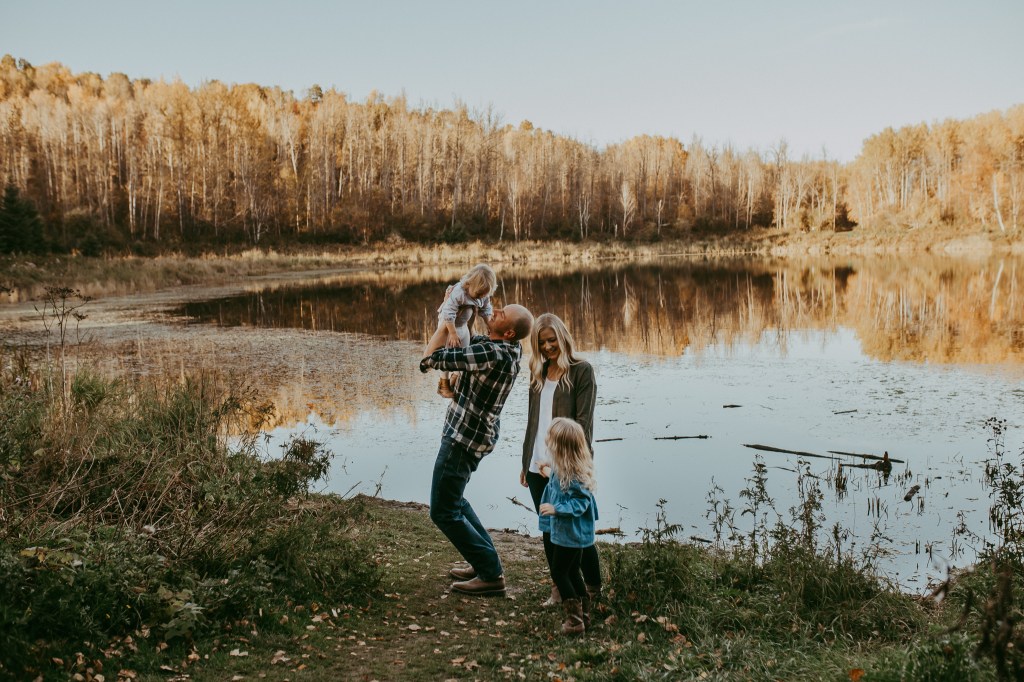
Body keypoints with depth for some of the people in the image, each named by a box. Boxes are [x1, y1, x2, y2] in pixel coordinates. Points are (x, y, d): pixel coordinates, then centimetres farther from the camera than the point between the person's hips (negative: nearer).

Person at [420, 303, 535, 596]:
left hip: (465, 438, -10)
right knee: (453, 498, 24)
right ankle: (484, 562, 29)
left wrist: (427, 360, -1)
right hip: (470, 434, 10)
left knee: (444, 512, -2)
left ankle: (491, 574, 2)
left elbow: (444, 357, -22)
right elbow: (473, 343, 21)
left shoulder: (493, 354, -27)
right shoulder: (510, 348, 2)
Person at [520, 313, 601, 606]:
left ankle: (594, 590, 18)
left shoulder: (581, 370, -6)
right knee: (549, 530, 12)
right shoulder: (539, 373, 13)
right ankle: (559, 588, 24)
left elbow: (584, 422, -11)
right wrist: (526, 463, 15)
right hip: (539, 468, 6)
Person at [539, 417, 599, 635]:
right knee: (572, 571, 19)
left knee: (559, 572, 2)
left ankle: (575, 619, 7)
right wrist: (552, 475, 26)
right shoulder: (565, 468, 3)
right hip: (574, 533, 10)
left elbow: (580, 502, -27)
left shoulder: (572, 472, -27)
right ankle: (583, 614, 29)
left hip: (569, 534, -10)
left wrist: (556, 509, -30)